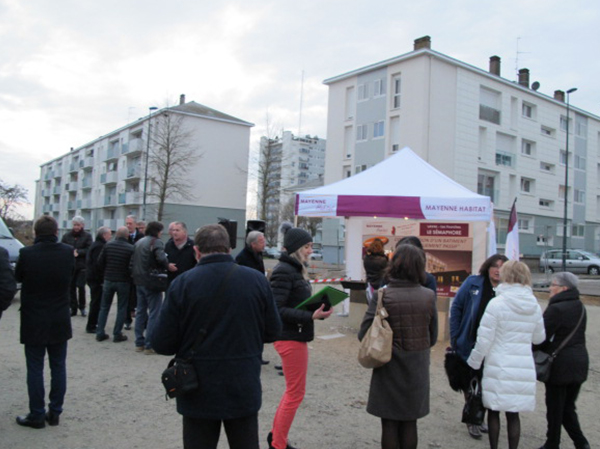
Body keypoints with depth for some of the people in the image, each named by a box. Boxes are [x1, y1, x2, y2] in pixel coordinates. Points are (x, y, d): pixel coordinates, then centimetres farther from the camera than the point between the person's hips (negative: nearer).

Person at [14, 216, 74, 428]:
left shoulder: (27, 253, -16)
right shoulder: (68, 252, -9)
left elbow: (18, 277, 1)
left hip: (33, 321, -2)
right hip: (60, 320, 2)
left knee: (35, 369, 8)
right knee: (58, 367, 12)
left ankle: (37, 415, 15)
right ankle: (55, 412, 20)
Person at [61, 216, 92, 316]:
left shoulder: (87, 236, 1)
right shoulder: (67, 236, 8)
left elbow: (89, 249, -7)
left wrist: (78, 252, -16)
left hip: (82, 266, -2)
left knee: (81, 286, -5)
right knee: (71, 287, 5)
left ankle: (82, 307, 13)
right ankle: (73, 308, 15)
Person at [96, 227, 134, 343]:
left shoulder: (108, 245, -4)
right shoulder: (131, 248, -13)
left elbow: (100, 263, -1)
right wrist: (130, 278, 8)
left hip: (108, 280, 3)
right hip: (123, 281, -3)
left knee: (104, 307, 14)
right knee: (121, 309, 7)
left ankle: (100, 333, 15)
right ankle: (117, 334, 8)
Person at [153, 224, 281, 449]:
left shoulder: (182, 283, -13)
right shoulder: (257, 280, -7)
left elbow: (162, 344, -10)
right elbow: (272, 332, 2)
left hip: (199, 394, -1)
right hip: (244, 392, 2)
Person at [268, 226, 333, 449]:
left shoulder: (296, 269, 11)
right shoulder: (283, 271, -17)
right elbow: (277, 309, -23)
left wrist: (318, 310, -2)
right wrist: (311, 316, -27)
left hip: (297, 337, 10)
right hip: (290, 338, -10)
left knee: (293, 390, 20)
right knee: (295, 393, 1)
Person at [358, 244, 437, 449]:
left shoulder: (383, 295, -17)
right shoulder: (428, 296, -7)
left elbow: (364, 334, -16)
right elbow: (433, 337, 2)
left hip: (390, 369, -3)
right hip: (417, 370, 3)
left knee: (389, 424, 11)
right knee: (409, 423, 17)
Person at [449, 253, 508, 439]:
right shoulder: (473, 283, -8)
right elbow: (456, 307, -3)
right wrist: (455, 336, -7)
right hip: (469, 345, -1)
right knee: (470, 385, 12)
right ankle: (471, 421, 31)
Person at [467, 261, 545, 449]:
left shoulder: (497, 303, -12)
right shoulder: (535, 306, 4)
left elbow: (484, 339, -10)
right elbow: (539, 338, 16)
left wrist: (474, 362, 3)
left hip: (499, 367, -4)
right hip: (524, 368, 4)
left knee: (494, 411, 9)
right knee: (513, 413, 12)